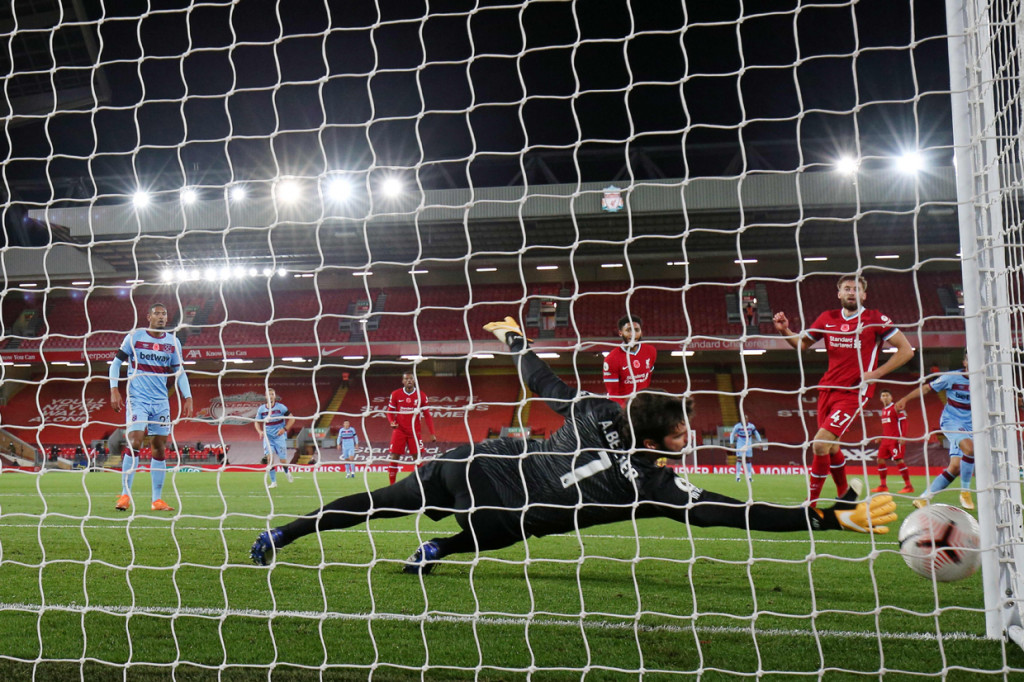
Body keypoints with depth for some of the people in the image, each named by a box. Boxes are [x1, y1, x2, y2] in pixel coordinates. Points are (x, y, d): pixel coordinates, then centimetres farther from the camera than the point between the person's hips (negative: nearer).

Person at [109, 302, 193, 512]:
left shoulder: (173, 342, 8)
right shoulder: (134, 337, -1)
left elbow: (179, 372, 16)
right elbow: (116, 363, 3)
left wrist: (188, 398, 7)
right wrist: (114, 390, -7)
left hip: (161, 402, 4)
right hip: (137, 399, -4)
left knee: (160, 447, 3)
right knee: (134, 443, -16)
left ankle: (157, 500, 9)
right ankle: (125, 496, -9)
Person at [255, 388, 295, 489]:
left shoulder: (281, 407, -6)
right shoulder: (261, 409, 2)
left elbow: (292, 419, -1)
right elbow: (257, 422, 13)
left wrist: (285, 429, -13)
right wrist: (260, 432, -6)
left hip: (279, 436, -2)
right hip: (268, 436, 2)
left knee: (283, 460, -1)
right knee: (270, 457, -16)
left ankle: (287, 472, 35)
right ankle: (273, 482, -8)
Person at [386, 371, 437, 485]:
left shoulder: (421, 396, 0)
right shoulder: (395, 394, 1)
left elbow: (427, 415, 4)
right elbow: (390, 411, 8)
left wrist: (432, 433, -1)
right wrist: (392, 422, -14)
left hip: (414, 432, 0)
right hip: (399, 431, 0)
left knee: (418, 458, -3)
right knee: (393, 457, -3)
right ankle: (392, 484, 7)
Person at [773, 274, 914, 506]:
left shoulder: (875, 320, -6)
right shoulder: (828, 319, 8)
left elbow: (906, 350, -5)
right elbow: (802, 344, 19)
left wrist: (875, 374, -11)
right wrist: (784, 330, -1)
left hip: (854, 392, -6)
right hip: (828, 389, 6)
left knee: (821, 443, -17)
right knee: (832, 448, 15)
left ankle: (811, 503, -7)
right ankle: (844, 494, 39)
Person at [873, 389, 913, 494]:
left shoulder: (896, 408, -7)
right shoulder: (883, 410, 17)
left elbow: (903, 421, -11)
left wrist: (902, 437, -19)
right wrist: (881, 437, 21)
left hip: (895, 439, -8)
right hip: (886, 439, 8)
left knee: (898, 460, -12)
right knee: (881, 460, 6)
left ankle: (908, 486, -9)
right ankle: (883, 486, 13)